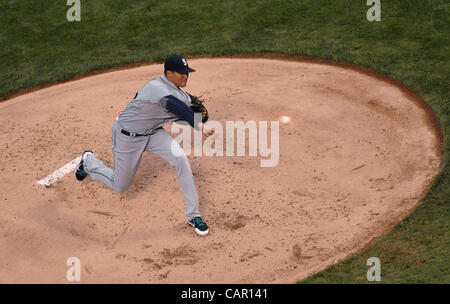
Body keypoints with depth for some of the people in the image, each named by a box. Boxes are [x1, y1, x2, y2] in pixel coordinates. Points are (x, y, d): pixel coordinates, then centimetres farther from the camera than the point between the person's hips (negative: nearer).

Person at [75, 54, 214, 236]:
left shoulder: (176, 90, -6)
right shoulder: (157, 88, -34)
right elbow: (174, 106, -53)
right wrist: (200, 125, -65)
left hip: (153, 133, 7)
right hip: (128, 137, -7)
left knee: (180, 158, -20)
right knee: (119, 186, 10)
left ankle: (193, 215, -11)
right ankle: (89, 161, 40)